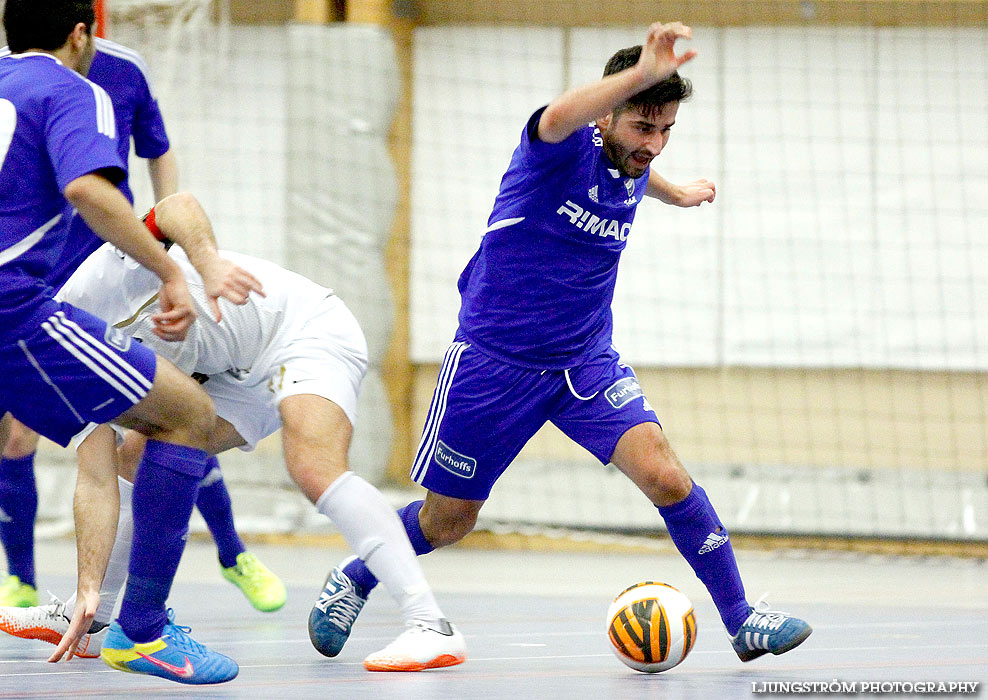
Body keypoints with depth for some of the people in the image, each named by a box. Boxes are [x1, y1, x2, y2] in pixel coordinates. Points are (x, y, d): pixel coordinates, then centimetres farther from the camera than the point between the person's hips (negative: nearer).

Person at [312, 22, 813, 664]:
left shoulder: (632, 171, 2)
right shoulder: (570, 148, -19)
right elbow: (557, 120, -46)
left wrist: (677, 194, 49)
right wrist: (643, 73, -63)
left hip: (588, 364, 5)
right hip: (495, 362, -5)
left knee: (664, 474, -17)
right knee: (447, 521, 8)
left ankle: (742, 620, -10)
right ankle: (354, 581, 37)